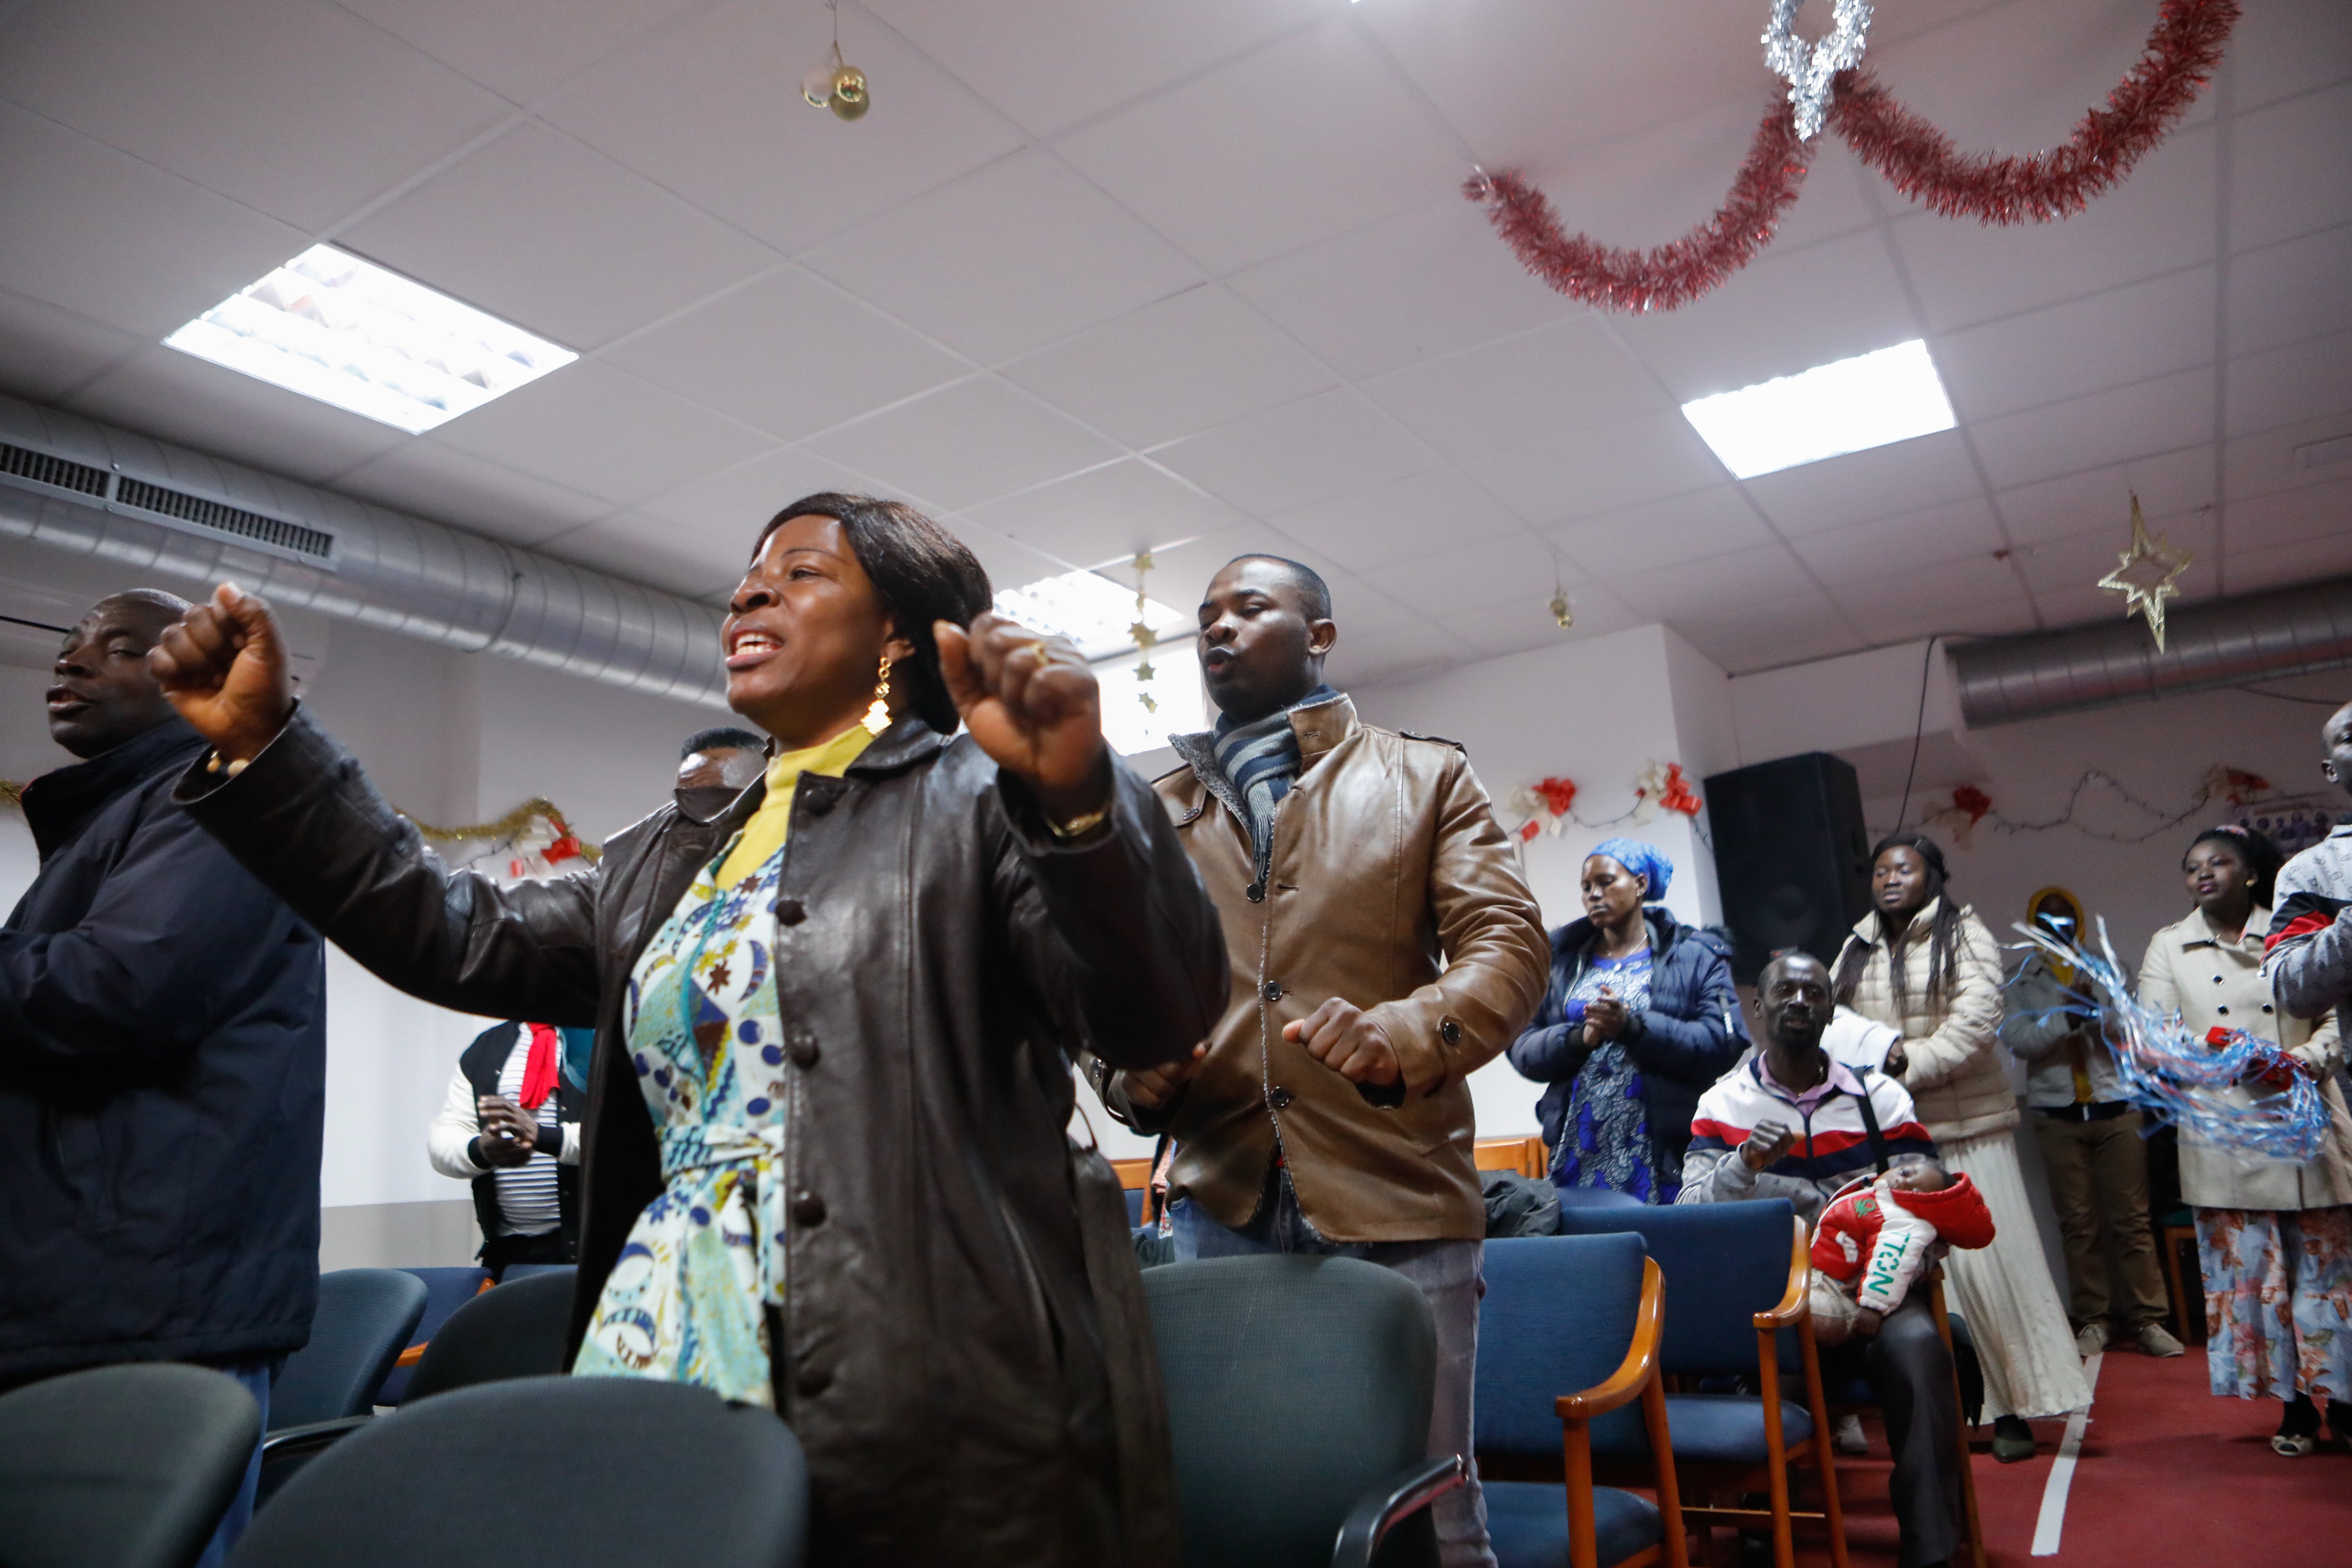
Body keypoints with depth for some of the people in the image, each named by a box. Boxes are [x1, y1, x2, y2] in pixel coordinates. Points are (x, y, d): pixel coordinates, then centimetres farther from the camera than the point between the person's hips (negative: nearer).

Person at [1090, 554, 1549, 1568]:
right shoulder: (1160, 811, 16)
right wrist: (1129, 1071, -9)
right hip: (1219, 1200, 3)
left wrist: (1404, 1035, -22)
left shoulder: (1426, 778, 8)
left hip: (1394, 1194, -2)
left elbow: (1507, 942, -2)